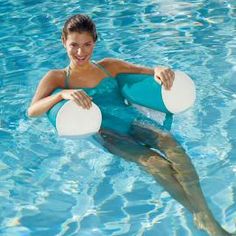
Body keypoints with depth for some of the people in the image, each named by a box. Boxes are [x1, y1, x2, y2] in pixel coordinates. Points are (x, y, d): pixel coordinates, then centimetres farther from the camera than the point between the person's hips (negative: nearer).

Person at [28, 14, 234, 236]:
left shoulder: (108, 66, 16)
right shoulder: (56, 78, 7)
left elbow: (146, 71, 15)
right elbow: (32, 111, -7)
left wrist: (158, 71, -11)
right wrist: (63, 94, -25)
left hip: (128, 123, 3)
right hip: (100, 133, -3)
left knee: (167, 140, -29)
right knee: (153, 161, -29)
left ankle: (206, 215, -36)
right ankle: (201, 216, -29)